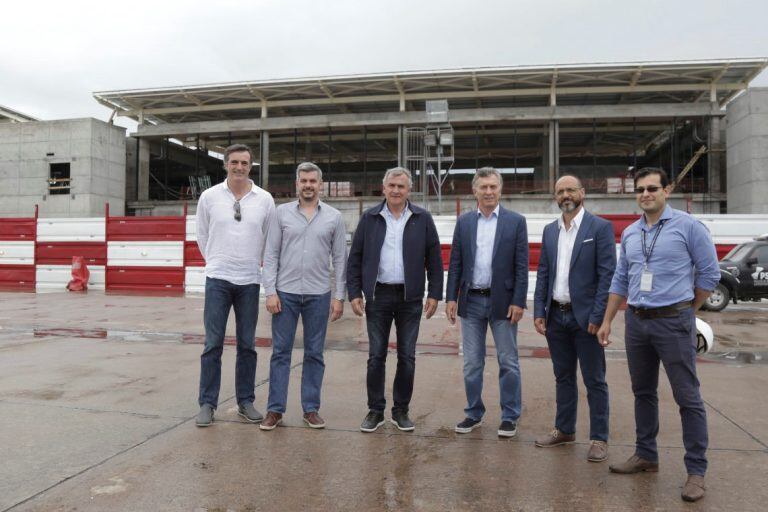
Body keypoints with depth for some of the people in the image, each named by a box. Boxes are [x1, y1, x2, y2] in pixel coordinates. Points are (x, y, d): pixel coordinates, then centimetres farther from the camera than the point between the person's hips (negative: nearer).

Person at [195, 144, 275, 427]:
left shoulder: (264, 199, 1)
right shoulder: (209, 196, 1)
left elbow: (271, 239, 10)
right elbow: (202, 236, 12)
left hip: (250, 280, 1)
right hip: (218, 278, -1)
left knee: (247, 345, 8)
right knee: (213, 343, 1)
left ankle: (245, 402, 19)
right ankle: (207, 404, 12)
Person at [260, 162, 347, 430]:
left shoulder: (334, 217, 4)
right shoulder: (281, 213, 3)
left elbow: (340, 259, 4)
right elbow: (271, 255, 1)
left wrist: (339, 296, -1)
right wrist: (270, 291, -6)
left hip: (319, 295, 0)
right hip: (285, 292, 0)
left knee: (314, 354, 8)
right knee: (281, 351, 4)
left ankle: (311, 409, 19)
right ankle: (275, 409, 14)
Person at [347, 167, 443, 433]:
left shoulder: (423, 219, 2)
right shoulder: (370, 218, 3)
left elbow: (434, 259, 3)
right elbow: (355, 258, 4)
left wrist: (434, 294, -1)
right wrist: (354, 293, -2)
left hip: (410, 297, 0)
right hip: (378, 295, 0)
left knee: (407, 357, 7)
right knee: (376, 356, 5)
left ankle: (401, 410, 21)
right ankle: (375, 411, 18)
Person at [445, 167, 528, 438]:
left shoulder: (516, 221, -1)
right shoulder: (463, 222, 6)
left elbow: (521, 266, -4)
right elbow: (455, 263, 6)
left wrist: (518, 302, -9)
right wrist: (451, 298, 0)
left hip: (502, 301, -2)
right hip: (471, 301, 3)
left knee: (508, 362, 6)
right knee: (472, 363, 10)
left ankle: (510, 416, 21)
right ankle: (474, 413, 24)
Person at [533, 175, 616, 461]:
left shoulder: (600, 227, -5)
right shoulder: (550, 231, 11)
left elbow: (607, 274, -10)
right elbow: (543, 274, 11)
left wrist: (597, 316, -15)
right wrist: (539, 312, 4)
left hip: (585, 316, -5)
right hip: (556, 316, 5)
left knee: (594, 381, 4)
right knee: (563, 377, 16)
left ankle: (599, 439, 16)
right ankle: (564, 430, 29)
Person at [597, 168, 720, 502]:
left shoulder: (688, 226, -5)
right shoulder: (629, 233, 10)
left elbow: (709, 273, -2)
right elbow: (620, 280, 14)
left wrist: (686, 312, 5)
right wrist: (607, 321, 12)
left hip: (673, 322, -5)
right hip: (636, 322, 5)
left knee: (687, 397, -1)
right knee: (643, 393, 14)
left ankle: (696, 470, 11)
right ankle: (646, 456, 28)